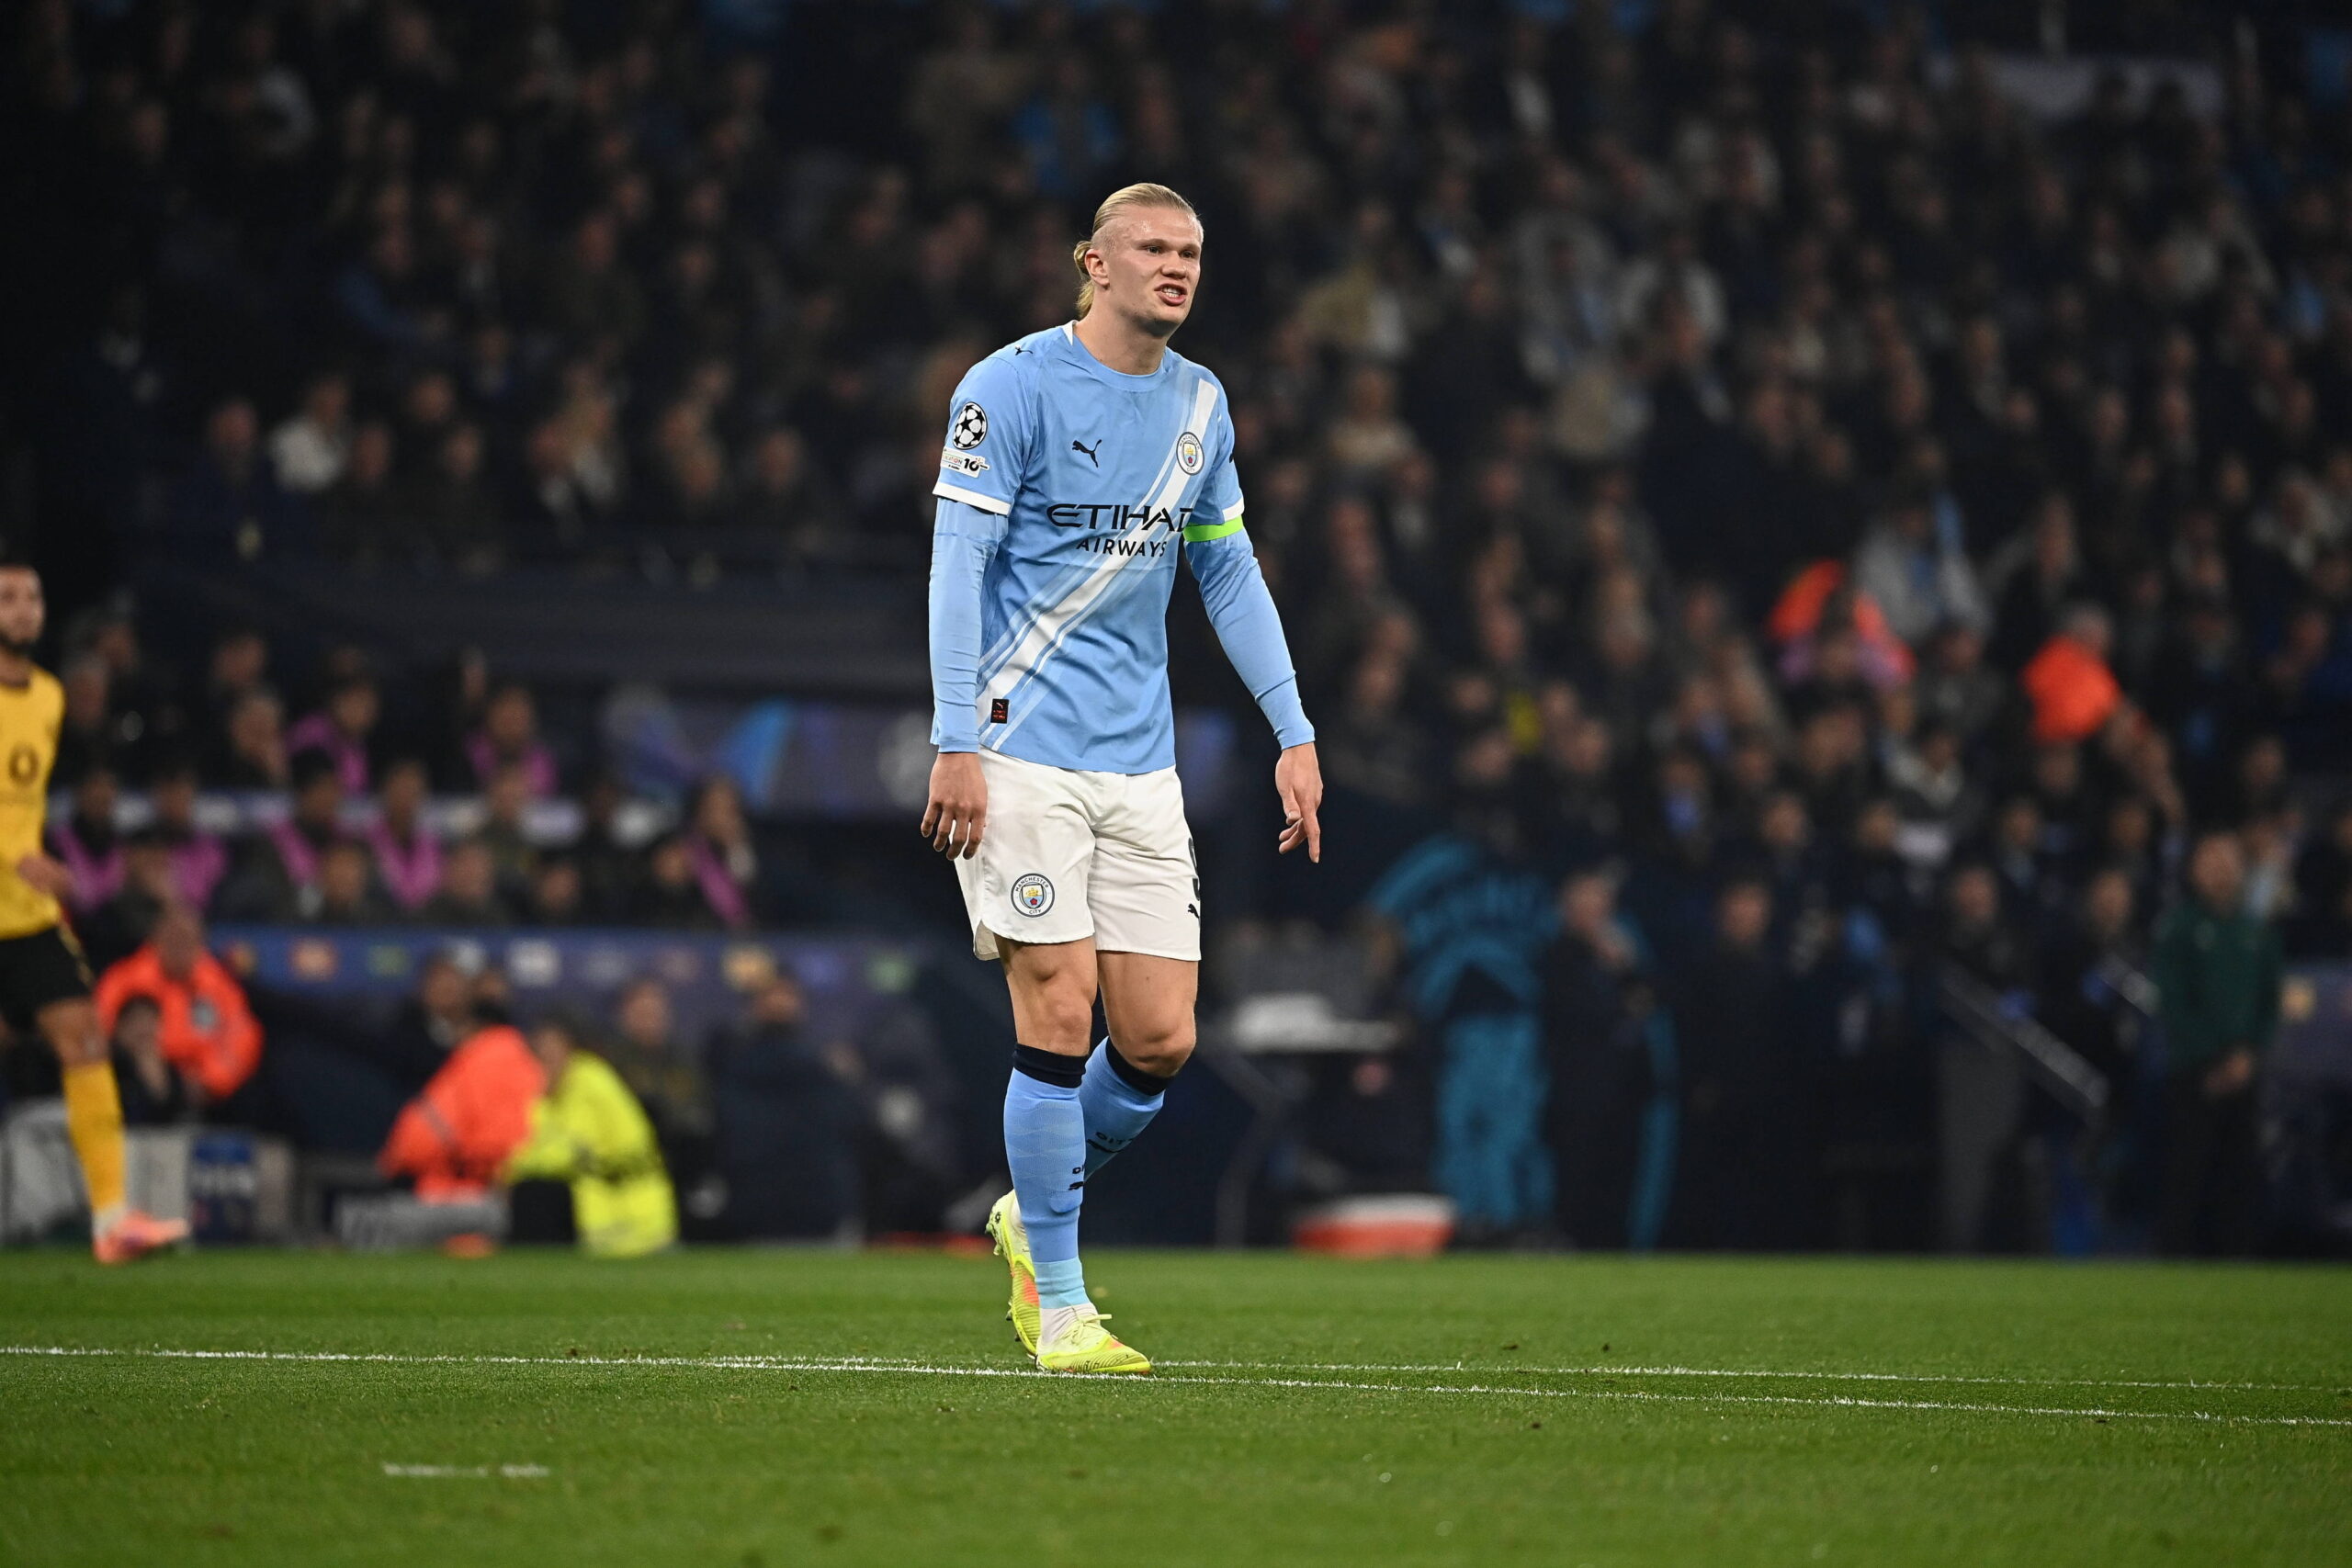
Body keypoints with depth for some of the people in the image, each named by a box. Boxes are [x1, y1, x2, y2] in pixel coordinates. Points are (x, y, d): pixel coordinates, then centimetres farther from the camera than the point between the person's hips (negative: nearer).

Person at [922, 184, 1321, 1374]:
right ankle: (1058, 1309, 0)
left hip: (1139, 762, 6)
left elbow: (1228, 572, 20)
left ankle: (1034, 1214, 26)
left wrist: (1293, 734, 14)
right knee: (1059, 1010, -9)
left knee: (1160, 1039, 0)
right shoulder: (1009, 387, -6)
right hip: (1022, 750, -6)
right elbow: (958, 562, -9)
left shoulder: (1198, 404, 13)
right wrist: (957, 741, -17)